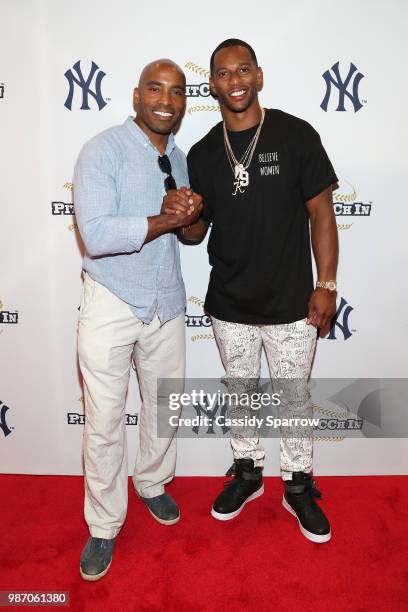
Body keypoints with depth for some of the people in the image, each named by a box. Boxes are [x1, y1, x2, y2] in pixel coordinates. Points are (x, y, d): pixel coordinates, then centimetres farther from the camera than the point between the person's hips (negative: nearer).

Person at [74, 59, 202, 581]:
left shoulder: (179, 159, 11)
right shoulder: (103, 151, -11)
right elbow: (96, 235, -24)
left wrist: (194, 216, -3)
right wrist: (169, 220, -19)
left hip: (166, 304, 6)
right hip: (111, 305, -6)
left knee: (165, 406, 18)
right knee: (105, 422, 4)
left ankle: (152, 484, 44)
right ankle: (103, 526, 25)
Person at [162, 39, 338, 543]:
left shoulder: (296, 136, -7)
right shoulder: (202, 153, 2)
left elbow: (321, 214, -4)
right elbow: (196, 234, 6)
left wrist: (326, 284, -8)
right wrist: (181, 216, -17)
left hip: (290, 304, -3)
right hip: (229, 306, 3)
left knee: (294, 397, 13)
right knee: (239, 393, 19)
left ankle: (299, 486, 35)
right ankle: (247, 472, 42)